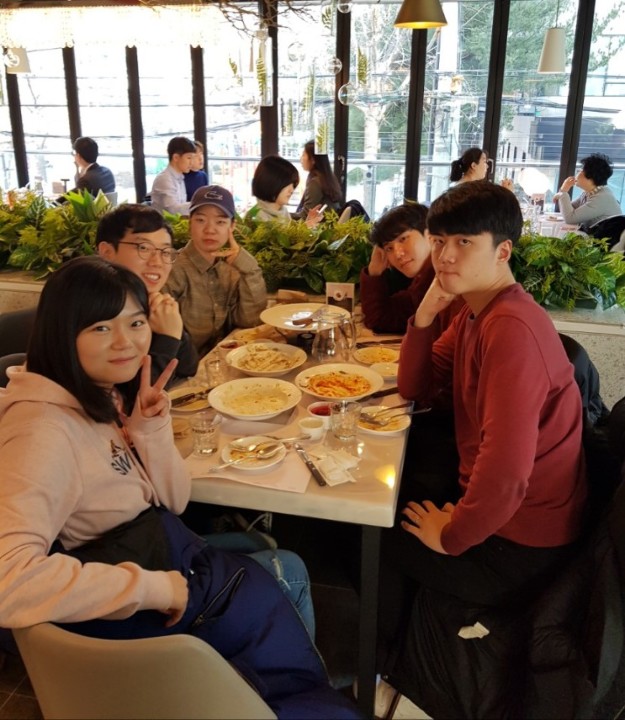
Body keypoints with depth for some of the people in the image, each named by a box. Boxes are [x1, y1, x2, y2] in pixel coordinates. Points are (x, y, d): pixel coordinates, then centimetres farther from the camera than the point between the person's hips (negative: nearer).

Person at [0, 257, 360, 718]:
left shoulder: (112, 396, -1)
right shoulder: (43, 428, -27)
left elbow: (173, 502, 2)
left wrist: (151, 432, -17)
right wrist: (151, 588, -30)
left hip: (163, 553, 8)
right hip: (122, 615, -8)